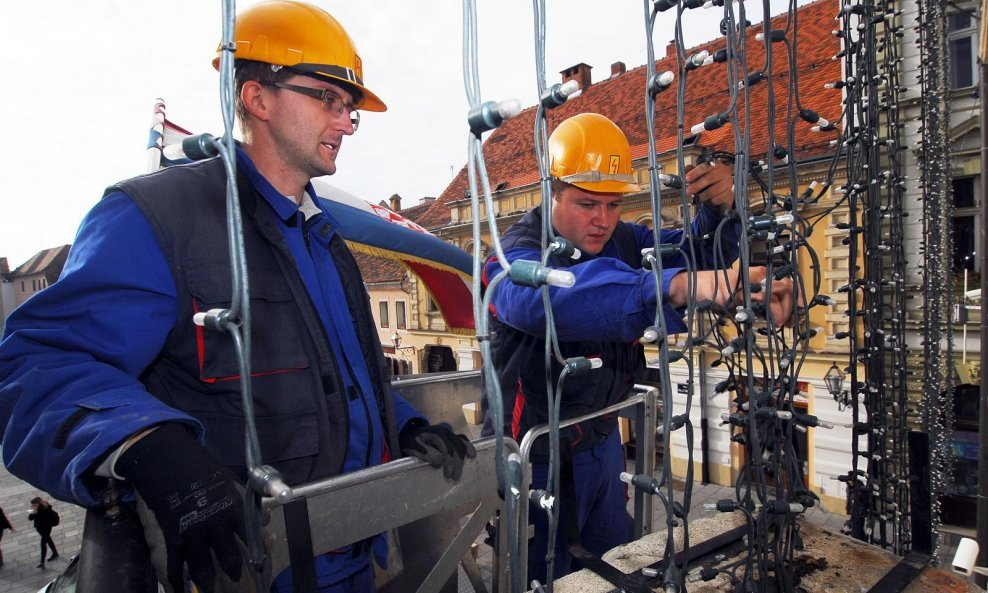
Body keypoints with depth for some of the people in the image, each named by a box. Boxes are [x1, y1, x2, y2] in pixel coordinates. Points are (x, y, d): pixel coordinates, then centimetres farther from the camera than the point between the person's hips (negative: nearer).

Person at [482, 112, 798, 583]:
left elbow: (699, 252, -1)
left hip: (602, 441, 7)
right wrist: (679, 285, -59)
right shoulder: (516, 260, -24)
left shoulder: (621, 241, -1)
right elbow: (554, 296, -46)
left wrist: (720, 209, -23)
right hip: (540, 455, -6)